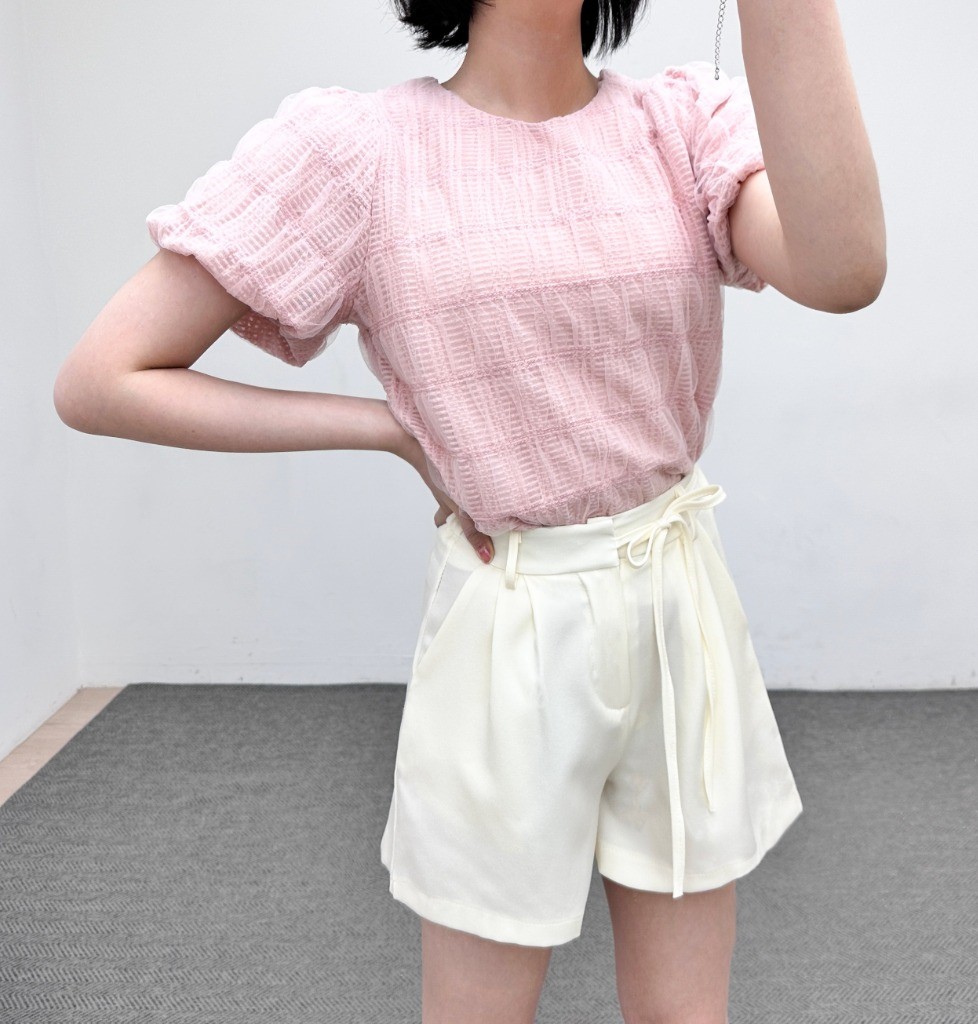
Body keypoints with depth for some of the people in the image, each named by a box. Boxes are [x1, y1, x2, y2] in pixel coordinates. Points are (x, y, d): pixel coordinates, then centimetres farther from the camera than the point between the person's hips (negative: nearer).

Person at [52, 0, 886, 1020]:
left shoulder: (687, 121, -2)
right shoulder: (359, 148, -10)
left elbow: (841, 271, -23)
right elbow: (99, 381, -10)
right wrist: (396, 428, -11)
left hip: (684, 615, 3)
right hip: (510, 635, -2)